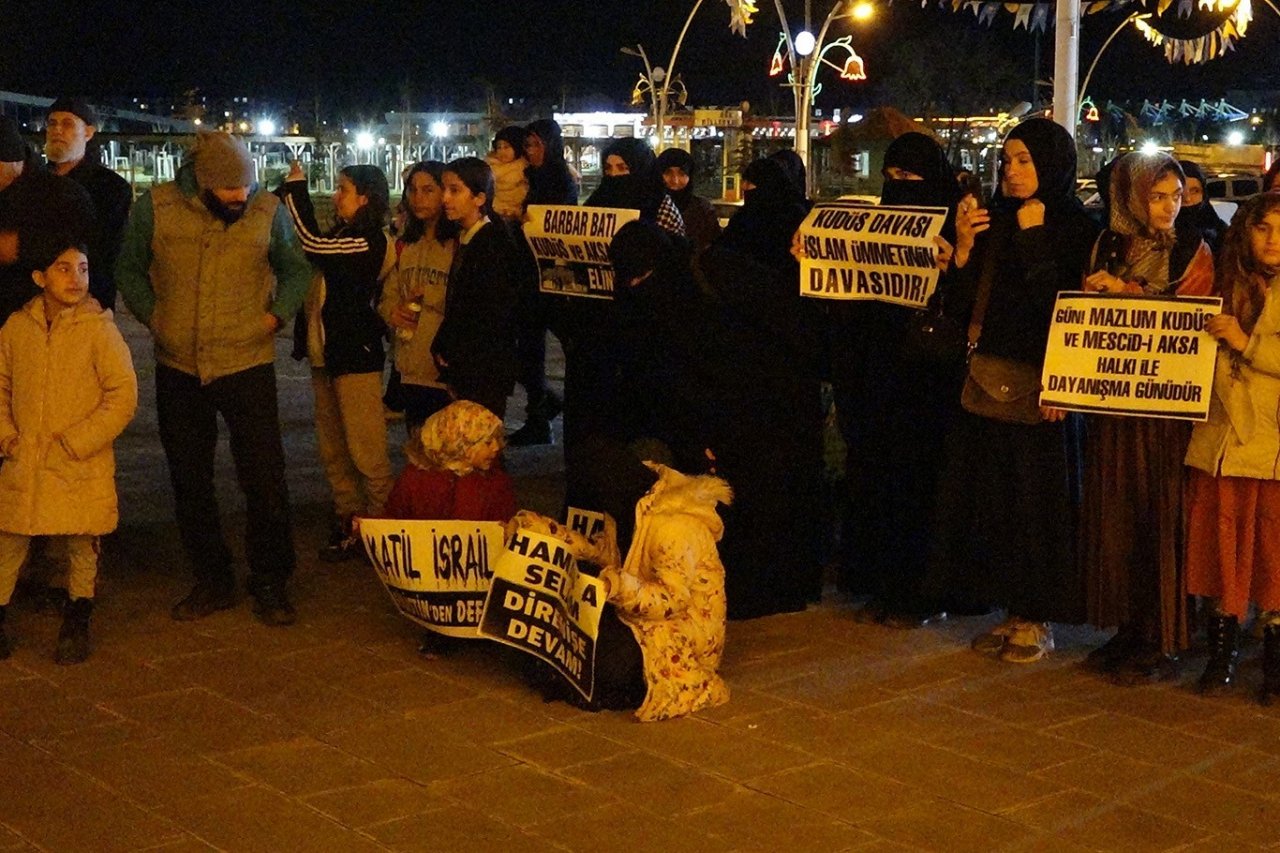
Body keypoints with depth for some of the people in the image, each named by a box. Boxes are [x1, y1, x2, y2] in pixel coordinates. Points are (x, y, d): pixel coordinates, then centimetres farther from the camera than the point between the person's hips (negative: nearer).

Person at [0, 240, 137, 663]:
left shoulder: (98, 328, -8)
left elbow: (124, 396, -10)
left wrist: (75, 443, -12)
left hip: (81, 468, -2)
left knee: (81, 548, 6)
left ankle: (76, 628, 22)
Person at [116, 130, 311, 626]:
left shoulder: (269, 211, -4)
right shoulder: (155, 208, -4)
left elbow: (295, 270, 11)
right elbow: (129, 270, 10)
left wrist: (276, 316, -2)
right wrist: (153, 317, 1)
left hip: (248, 366, -2)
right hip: (179, 368, 2)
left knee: (265, 479, -2)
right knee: (190, 482, 10)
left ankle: (270, 585, 12)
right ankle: (211, 582, 24)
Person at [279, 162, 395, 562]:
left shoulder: (368, 241, -16)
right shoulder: (340, 237, 13)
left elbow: (312, 243, -24)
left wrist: (295, 186, -14)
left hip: (356, 357, -10)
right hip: (326, 355, 10)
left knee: (366, 452, -4)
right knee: (332, 451, 15)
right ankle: (348, 521, 24)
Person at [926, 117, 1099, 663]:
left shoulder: (1076, 229, -5)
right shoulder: (993, 223, 10)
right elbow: (960, 308, 7)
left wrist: (1033, 240, -16)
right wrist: (964, 247, -6)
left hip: (1039, 387, -6)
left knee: (1037, 497, 1)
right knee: (993, 498, 9)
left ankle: (1037, 621, 13)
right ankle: (1013, 611, 20)